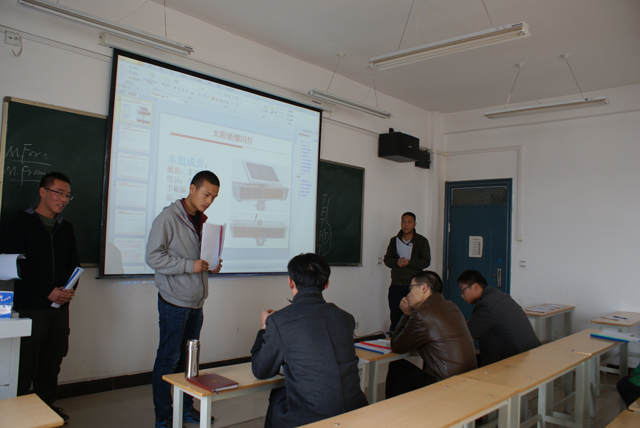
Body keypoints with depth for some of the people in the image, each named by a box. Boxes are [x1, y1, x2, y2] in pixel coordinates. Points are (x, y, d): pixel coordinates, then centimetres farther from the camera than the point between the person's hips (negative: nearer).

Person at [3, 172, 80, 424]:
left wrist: (69, 289, -5)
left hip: (60, 307, 5)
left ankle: (47, 407, 23)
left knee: (52, 362, 10)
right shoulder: (22, 223, -1)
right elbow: (19, 265, -10)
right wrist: (48, 291, -15)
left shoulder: (66, 228, 15)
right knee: (26, 363, 0)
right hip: (30, 307, -5)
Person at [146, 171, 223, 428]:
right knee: (169, 358, 2)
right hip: (174, 300, -7)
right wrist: (190, 265, -22)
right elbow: (153, 256, -16)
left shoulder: (202, 220, 12)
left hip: (196, 302, 7)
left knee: (188, 357, 15)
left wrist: (211, 266, 1)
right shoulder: (169, 217, -11)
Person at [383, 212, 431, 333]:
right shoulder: (394, 240, 13)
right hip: (396, 285, 3)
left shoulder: (422, 241, 2)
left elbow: (426, 262, -4)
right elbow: (387, 259, 10)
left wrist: (409, 262, -18)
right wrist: (396, 262, -11)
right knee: (394, 316, 9)